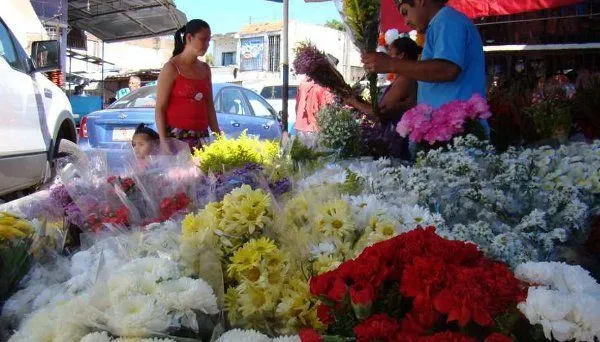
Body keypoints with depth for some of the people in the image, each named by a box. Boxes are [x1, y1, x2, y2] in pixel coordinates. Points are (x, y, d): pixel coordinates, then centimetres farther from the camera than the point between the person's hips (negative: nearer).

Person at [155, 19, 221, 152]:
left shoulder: (205, 69, 14)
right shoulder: (171, 68, -3)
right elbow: (160, 108, -7)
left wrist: (218, 135, 10)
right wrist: (163, 141, -16)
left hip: (201, 138, 5)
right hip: (177, 137, -5)